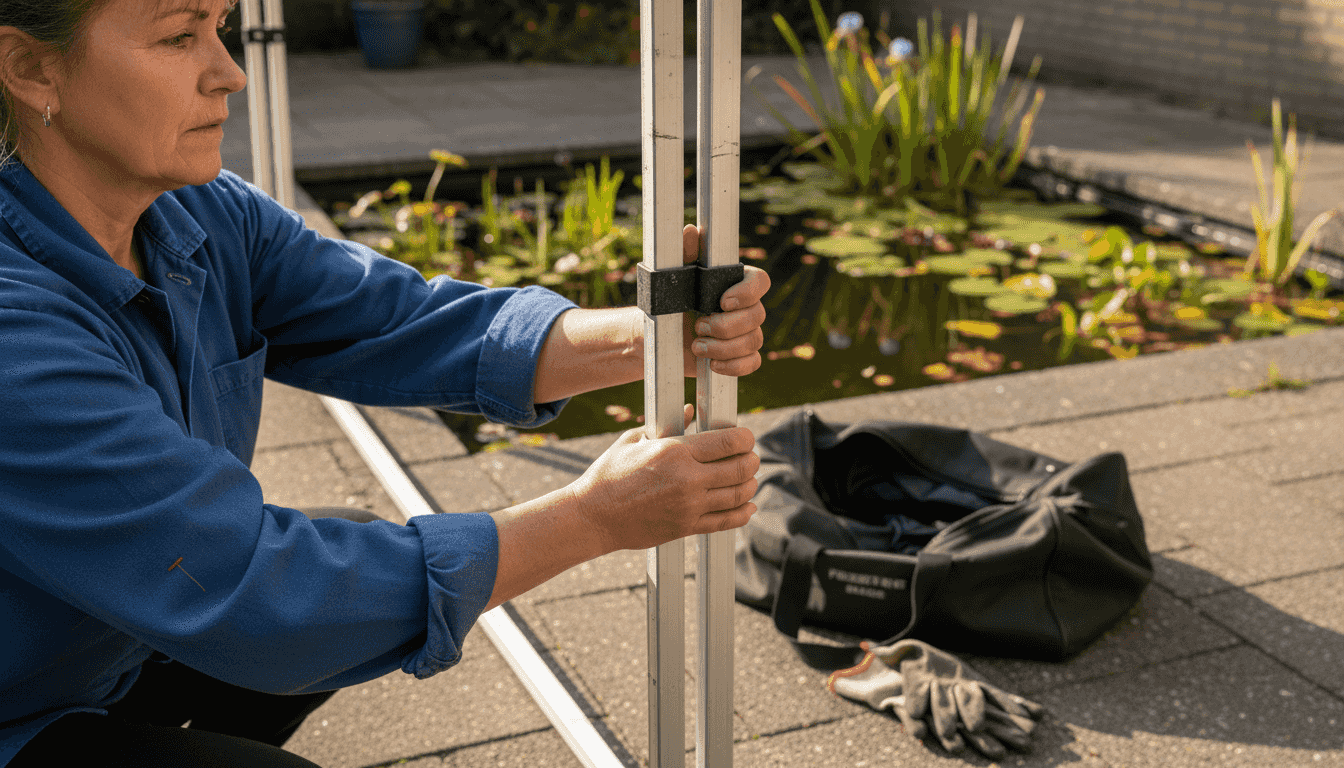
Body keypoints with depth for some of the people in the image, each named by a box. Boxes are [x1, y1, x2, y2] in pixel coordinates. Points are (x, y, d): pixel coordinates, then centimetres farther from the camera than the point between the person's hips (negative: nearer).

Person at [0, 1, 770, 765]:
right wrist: (597, 517, -34)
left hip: (124, 651, 8)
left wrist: (647, 335, -33)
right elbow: (253, 600, -34)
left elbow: (407, 324, -15)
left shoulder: (203, 217, -9)